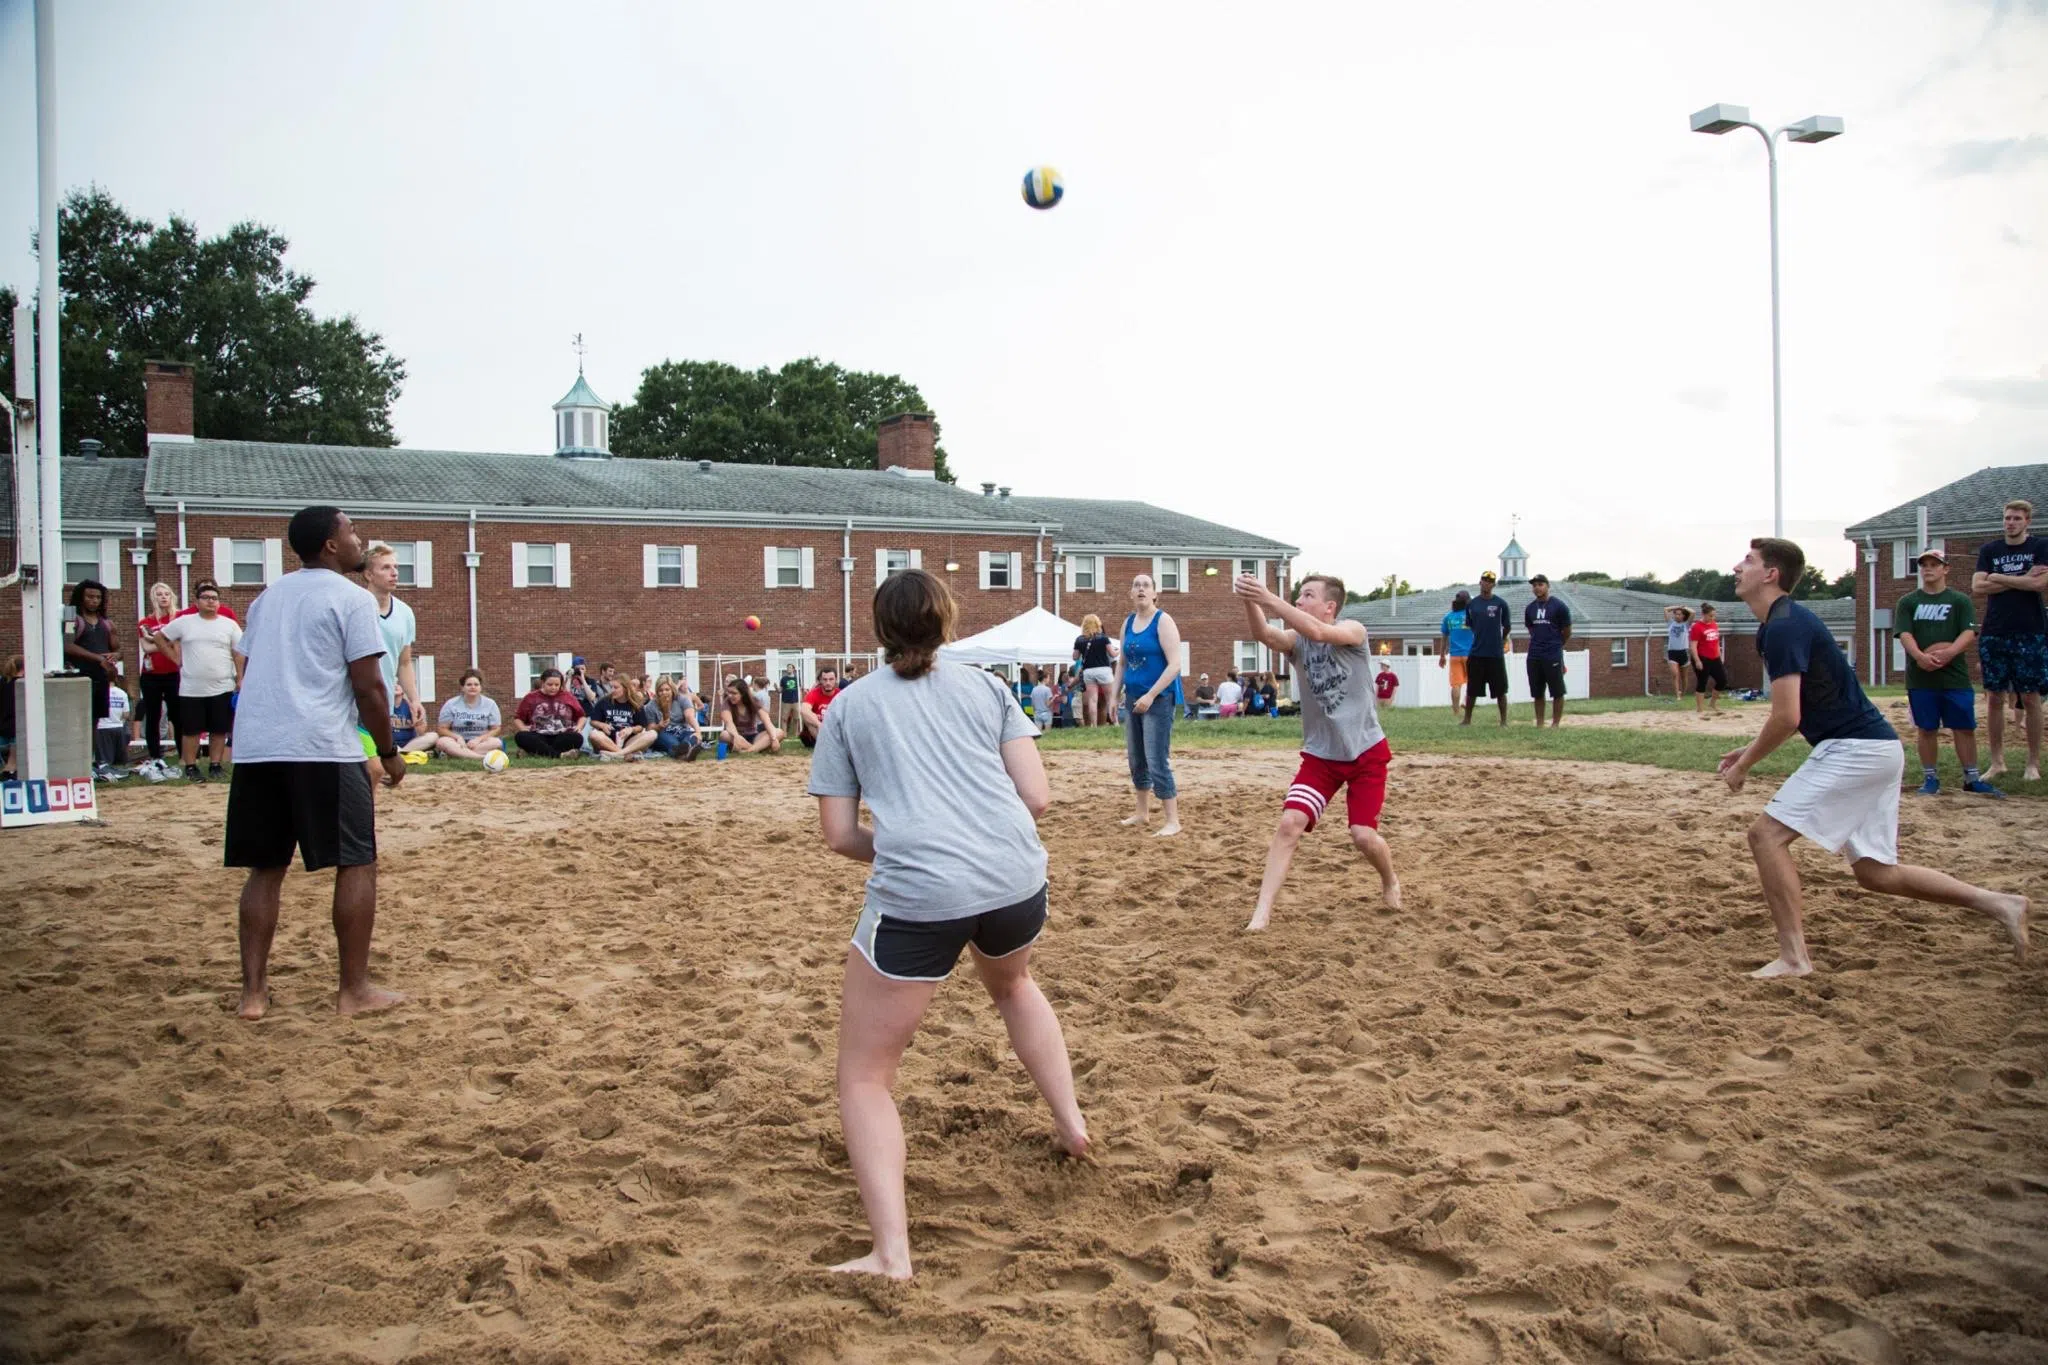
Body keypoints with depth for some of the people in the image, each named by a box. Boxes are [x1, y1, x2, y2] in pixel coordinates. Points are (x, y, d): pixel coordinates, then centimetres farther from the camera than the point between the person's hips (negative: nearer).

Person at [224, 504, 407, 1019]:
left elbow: (249, 669, 23)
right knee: (357, 863, 3)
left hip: (255, 745, 7)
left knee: (266, 869, 13)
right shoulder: (351, 598, -2)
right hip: (322, 748, -7)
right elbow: (368, 687, -8)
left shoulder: (268, 596, 19)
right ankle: (355, 989, 6)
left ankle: (253, 991, 12)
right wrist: (389, 752, 2)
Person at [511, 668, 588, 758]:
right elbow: (517, 718, 15)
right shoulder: (531, 697, 10)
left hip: (562, 737, 0)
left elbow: (581, 716, 18)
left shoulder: (568, 696, 11)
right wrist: (523, 729, -6)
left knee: (577, 738, -33)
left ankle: (538, 751, -35)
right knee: (520, 737, -32)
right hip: (539, 738, 0)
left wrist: (579, 727, -3)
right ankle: (559, 754, -41)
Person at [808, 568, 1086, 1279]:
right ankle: (1071, 1122, 38)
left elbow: (840, 834, 10)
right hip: (1016, 880, 4)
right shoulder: (986, 686, 17)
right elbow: (1038, 797, 10)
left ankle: (891, 1255, -2)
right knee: (1012, 983, 38)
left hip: (916, 898, -3)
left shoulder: (849, 706, 14)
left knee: (864, 1076, 10)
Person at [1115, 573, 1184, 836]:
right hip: (1134, 698, 7)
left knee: (1157, 762, -10)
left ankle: (1173, 821, -4)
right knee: (1136, 760, 15)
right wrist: (1115, 694, 9)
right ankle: (1141, 812, 30)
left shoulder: (1163, 621, -11)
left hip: (1159, 699, -7)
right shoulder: (1128, 623, 10)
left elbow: (1175, 664, -18)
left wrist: (1151, 695, -22)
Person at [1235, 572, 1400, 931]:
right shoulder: (1296, 641, -2)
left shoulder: (1354, 631, -12)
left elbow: (1318, 632, -34)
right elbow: (1264, 635, -24)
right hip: (1320, 754, 3)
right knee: (1289, 823, -13)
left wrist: (1269, 599, -42)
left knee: (1363, 835, -7)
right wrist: (1250, 602, -44)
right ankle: (1262, 911, -11)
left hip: (1366, 752, -3)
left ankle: (1390, 882, 28)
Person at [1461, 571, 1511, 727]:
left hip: (1496, 654, -3)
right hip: (1476, 654, 3)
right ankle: (1467, 719, 16)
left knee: (1500, 690, 2)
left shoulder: (1500, 604, -2)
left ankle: (1504, 720, 9)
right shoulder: (1471, 604, 7)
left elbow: (1507, 627, 6)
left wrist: (1500, 642, 12)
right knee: (1471, 689, 8)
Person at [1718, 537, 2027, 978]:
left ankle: (1794, 956, -10)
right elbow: (1796, 711, 23)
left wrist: (1742, 766, -11)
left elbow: (1787, 717, -22)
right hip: (1875, 748, 10)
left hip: (1854, 749, -10)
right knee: (1875, 873, 13)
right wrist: (1749, 751, 17)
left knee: (1768, 832, -12)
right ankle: (1999, 903, 17)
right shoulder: (1789, 621, 15)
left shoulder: (1783, 627, -16)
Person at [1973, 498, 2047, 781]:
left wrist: (1999, 578, -6)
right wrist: (2022, 581, -7)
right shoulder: (1989, 550, 10)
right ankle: (1997, 761, 10)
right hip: (1994, 634, 3)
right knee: (1995, 697, 4)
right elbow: (1977, 586, -2)